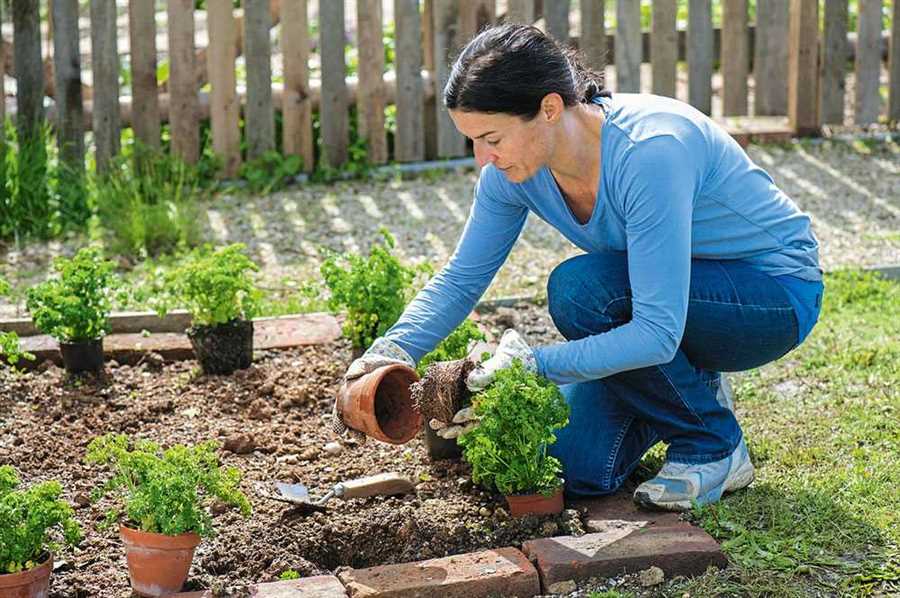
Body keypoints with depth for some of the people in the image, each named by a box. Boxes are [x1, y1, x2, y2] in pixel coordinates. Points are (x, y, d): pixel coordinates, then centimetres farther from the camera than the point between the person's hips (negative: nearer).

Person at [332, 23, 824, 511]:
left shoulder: (650, 150, -35)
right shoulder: (514, 168, -14)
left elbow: (658, 333, -36)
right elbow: (461, 277, -3)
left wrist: (533, 365, -39)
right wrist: (392, 350, -20)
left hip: (776, 294, -6)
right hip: (675, 296, 6)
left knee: (581, 289, -31)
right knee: (577, 470, -9)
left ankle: (713, 446, -11)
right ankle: (691, 387, 18)